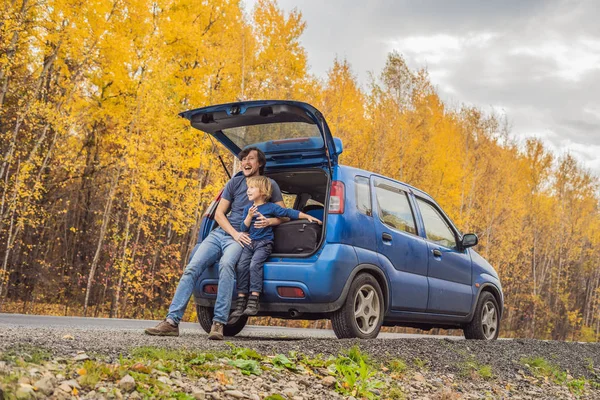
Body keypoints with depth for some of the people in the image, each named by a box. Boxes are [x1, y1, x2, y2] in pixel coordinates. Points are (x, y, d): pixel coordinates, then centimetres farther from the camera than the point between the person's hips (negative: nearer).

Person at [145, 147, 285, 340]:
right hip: (220, 233, 4)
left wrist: (270, 221, -17)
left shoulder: (269, 185, 4)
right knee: (192, 268, -16)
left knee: (226, 264, -37)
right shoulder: (234, 183, 11)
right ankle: (172, 321, -19)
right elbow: (219, 213, 10)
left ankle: (219, 324, -38)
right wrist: (235, 233, -7)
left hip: (241, 239, -4)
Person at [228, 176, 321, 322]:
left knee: (255, 264, -28)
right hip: (248, 243, 4)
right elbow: (243, 228, 11)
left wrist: (308, 216, 3)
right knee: (241, 266, -17)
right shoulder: (247, 208, 16)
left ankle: (253, 301, -30)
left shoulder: (271, 207, 4)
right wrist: (249, 216, -6)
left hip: (264, 243, -4)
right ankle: (240, 303, -17)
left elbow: (289, 212, 6)